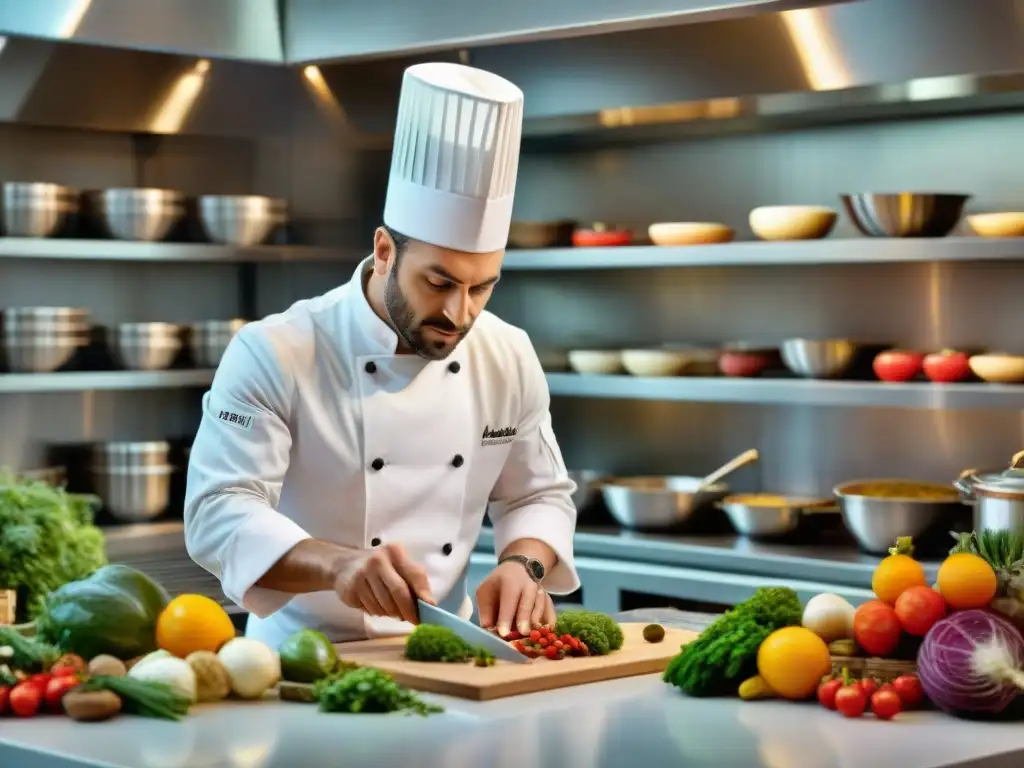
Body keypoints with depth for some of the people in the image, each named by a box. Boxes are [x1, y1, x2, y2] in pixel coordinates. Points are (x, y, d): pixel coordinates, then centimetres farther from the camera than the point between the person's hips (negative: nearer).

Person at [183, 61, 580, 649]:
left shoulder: (509, 357, 2)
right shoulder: (273, 355, -13)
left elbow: (538, 494, 13)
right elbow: (220, 514, -18)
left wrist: (523, 564, -9)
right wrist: (337, 565, -35)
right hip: (304, 661, -2)